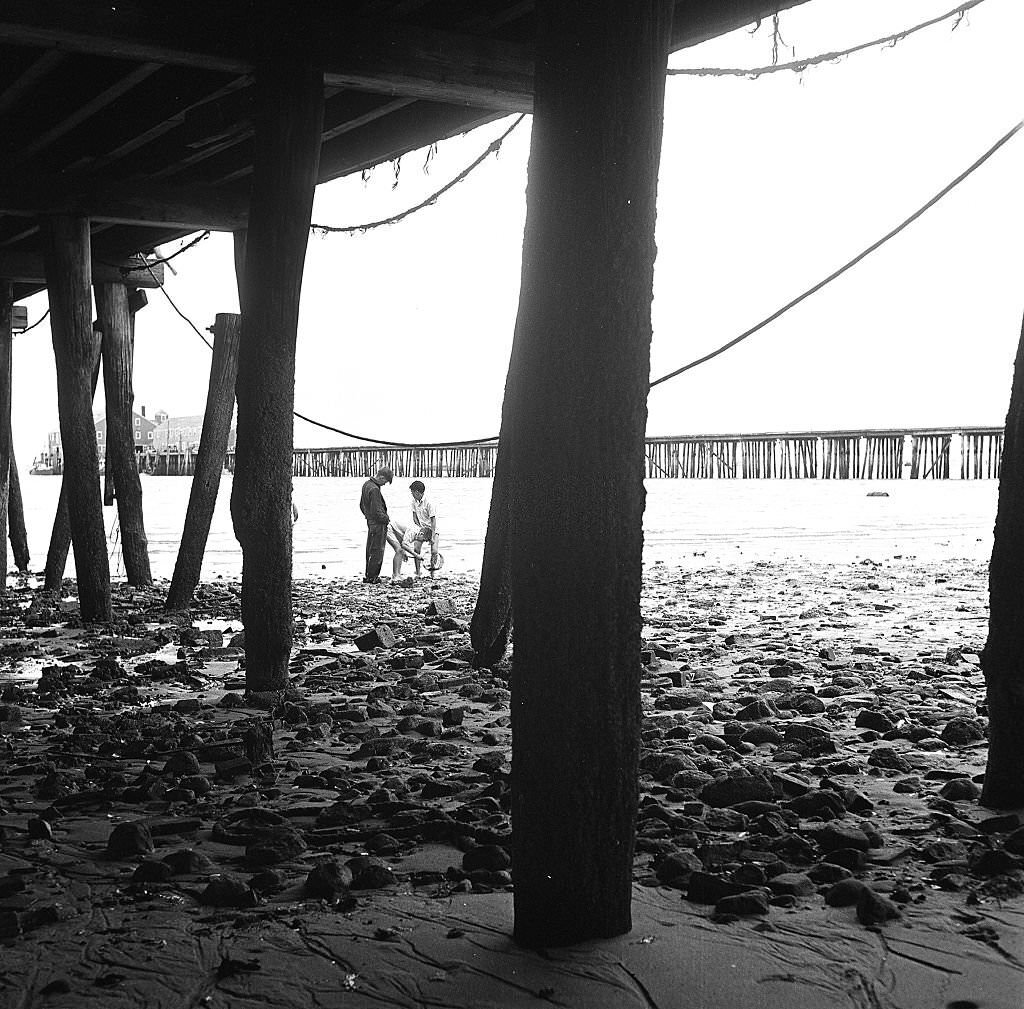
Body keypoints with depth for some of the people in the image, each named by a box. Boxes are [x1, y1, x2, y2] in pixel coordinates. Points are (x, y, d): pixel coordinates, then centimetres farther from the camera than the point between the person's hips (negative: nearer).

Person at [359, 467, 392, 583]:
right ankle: (371, 577, 4)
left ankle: (369, 576, 24)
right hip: (378, 524, -10)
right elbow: (377, 512, -24)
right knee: (377, 551, -1)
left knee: (370, 550, 16)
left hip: (370, 522, 10)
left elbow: (361, 505, 19)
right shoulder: (374, 489, -23)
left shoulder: (366, 485, 8)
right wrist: (388, 520, -11)